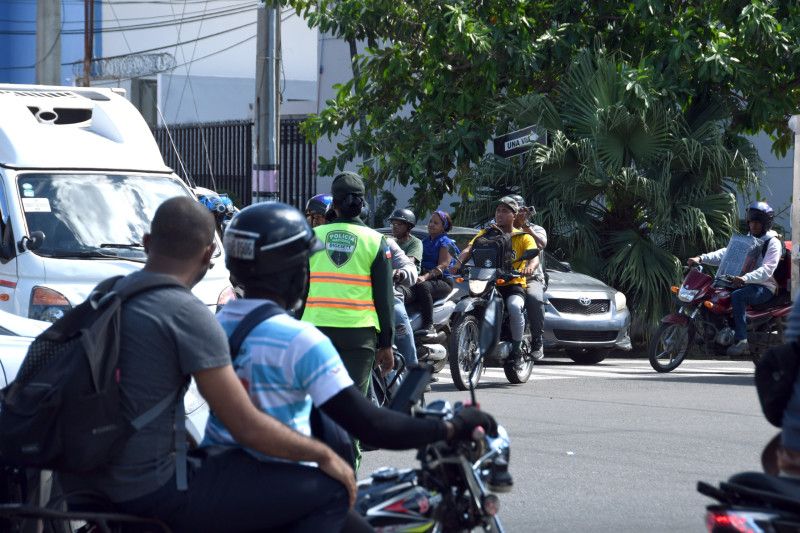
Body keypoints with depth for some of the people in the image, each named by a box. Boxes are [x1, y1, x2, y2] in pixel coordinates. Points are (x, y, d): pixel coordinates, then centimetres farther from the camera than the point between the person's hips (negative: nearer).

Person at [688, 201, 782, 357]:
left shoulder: (773, 243, -6)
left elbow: (767, 270, -20)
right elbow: (726, 253, 7)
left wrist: (745, 278, -38)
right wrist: (701, 258, -9)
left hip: (764, 287, -8)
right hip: (744, 283, 8)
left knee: (737, 296, -35)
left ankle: (741, 340, -38)